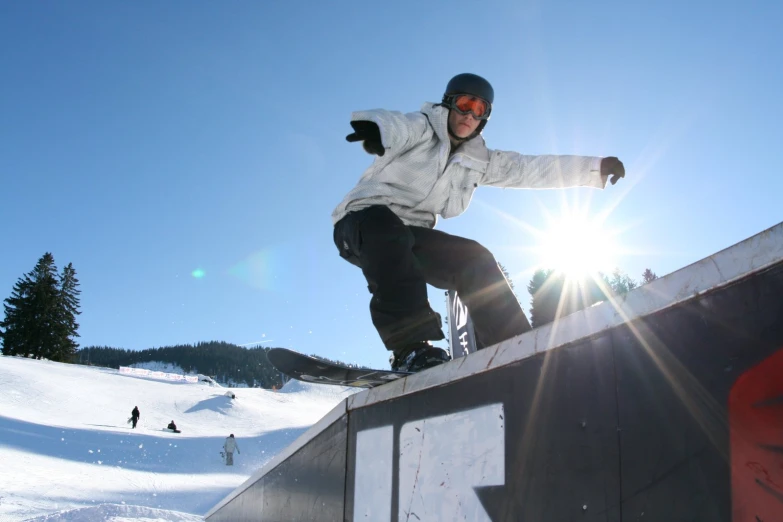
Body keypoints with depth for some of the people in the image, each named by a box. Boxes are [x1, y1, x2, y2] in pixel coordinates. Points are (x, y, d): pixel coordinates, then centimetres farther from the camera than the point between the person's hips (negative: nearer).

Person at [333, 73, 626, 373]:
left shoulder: (477, 160, 13)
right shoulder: (420, 128, -6)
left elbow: (531, 169, 11)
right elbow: (393, 125, -30)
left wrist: (595, 168, 3)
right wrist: (377, 130, -56)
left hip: (408, 236, 6)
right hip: (362, 223, -6)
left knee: (475, 261, -12)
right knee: (384, 225, -40)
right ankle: (411, 348, -45)